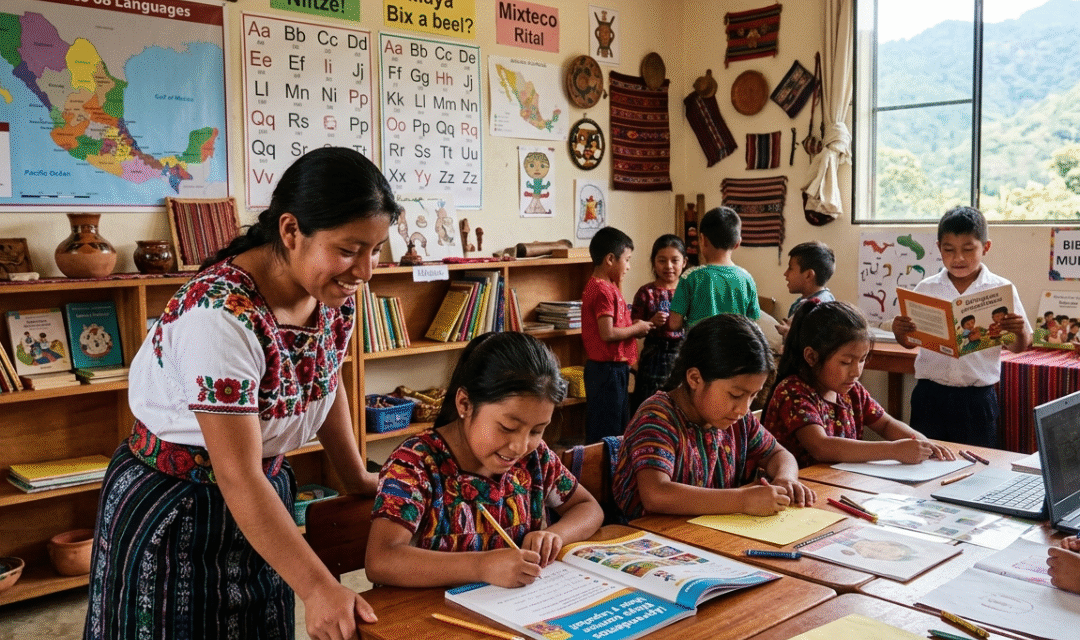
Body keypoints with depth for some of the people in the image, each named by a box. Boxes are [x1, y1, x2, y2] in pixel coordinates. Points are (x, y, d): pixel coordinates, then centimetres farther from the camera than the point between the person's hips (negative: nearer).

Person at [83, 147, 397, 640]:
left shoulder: (335, 293, -9)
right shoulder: (221, 314, -32)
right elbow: (237, 478, -32)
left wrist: (357, 479, 13)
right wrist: (318, 588, -35)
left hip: (262, 493, 7)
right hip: (173, 511, -6)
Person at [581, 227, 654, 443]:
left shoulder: (603, 286, 13)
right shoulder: (604, 290, -18)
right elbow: (608, 334, -24)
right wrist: (637, 329, -11)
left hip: (613, 368, 10)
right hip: (608, 369, -10)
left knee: (620, 425, 18)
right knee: (606, 433, -3)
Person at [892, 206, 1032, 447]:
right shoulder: (926, 289, 3)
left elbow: (1018, 347, 3)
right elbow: (910, 342, 9)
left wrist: (1020, 332, -17)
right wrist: (899, 332, -12)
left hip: (977, 397, -1)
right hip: (930, 393, 1)